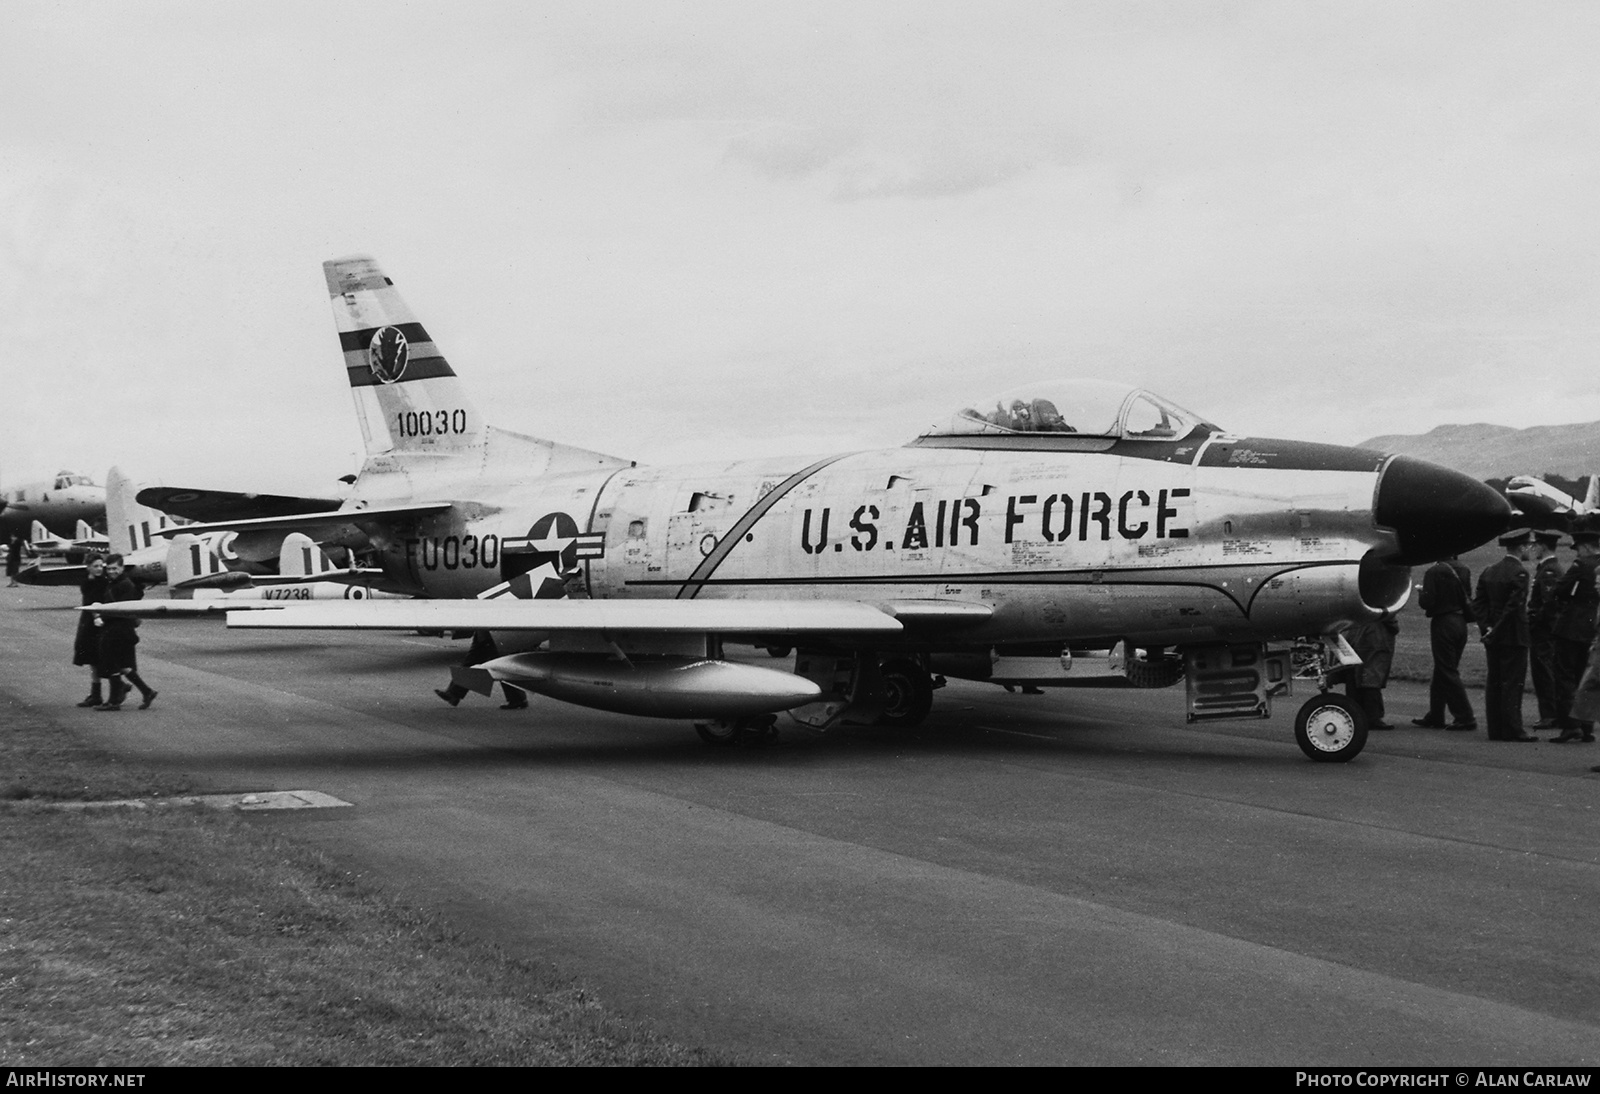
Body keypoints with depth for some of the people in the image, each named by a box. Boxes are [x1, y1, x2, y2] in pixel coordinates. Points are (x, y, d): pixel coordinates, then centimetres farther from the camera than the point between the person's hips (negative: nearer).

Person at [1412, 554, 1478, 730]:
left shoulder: (1434, 572, -15)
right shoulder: (1464, 571, 4)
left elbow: (1427, 602, -17)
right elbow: (1468, 600, 10)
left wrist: (1421, 594, 3)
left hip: (1443, 624, -7)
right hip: (1460, 623, 7)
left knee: (1448, 672, -2)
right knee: (1442, 671, 16)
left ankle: (1465, 717, -6)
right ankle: (1434, 717, 23)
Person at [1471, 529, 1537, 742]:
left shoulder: (1489, 572, 10)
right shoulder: (1519, 573, -13)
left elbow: (1478, 604, 7)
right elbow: (1514, 606, -18)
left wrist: (1487, 627, 0)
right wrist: (1495, 631, -13)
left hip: (1493, 638, 7)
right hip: (1514, 636, -7)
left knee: (1493, 683, 8)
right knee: (1512, 683, -4)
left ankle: (1495, 729, 11)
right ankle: (1512, 730, -4)